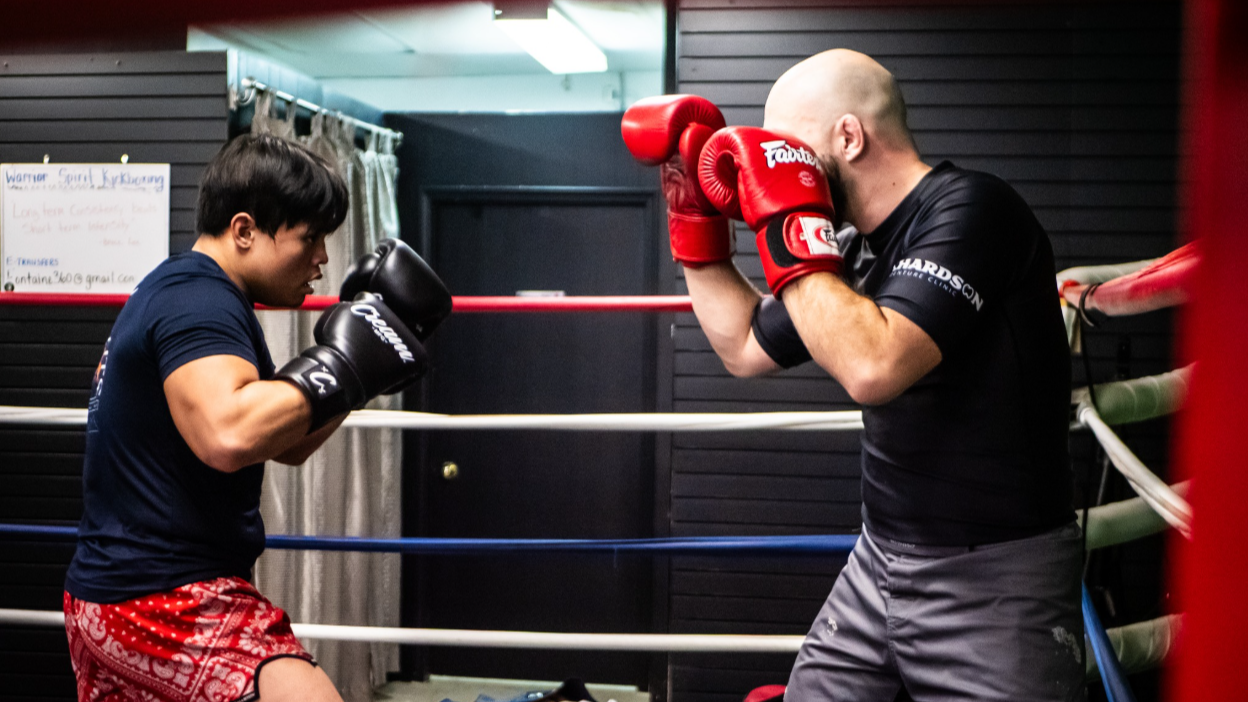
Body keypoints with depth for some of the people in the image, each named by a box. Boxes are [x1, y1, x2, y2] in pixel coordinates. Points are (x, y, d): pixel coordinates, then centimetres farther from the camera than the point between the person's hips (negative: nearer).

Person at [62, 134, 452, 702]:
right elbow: (228, 436, -33)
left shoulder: (171, 291, 19)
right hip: (168, 602, -11)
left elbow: (284, 444, 22)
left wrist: (358, 366, 10)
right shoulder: (198, 300, -13)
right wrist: (341, 367, -21)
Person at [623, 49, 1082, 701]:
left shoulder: (970, 208, -17)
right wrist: (695, 218, 12)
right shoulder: (853, 251, 7)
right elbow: (744, 347, 20)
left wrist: (790, 225, -20)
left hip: (994, 581, -8)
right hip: (881, 560, 8)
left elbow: (872, 368, -30)